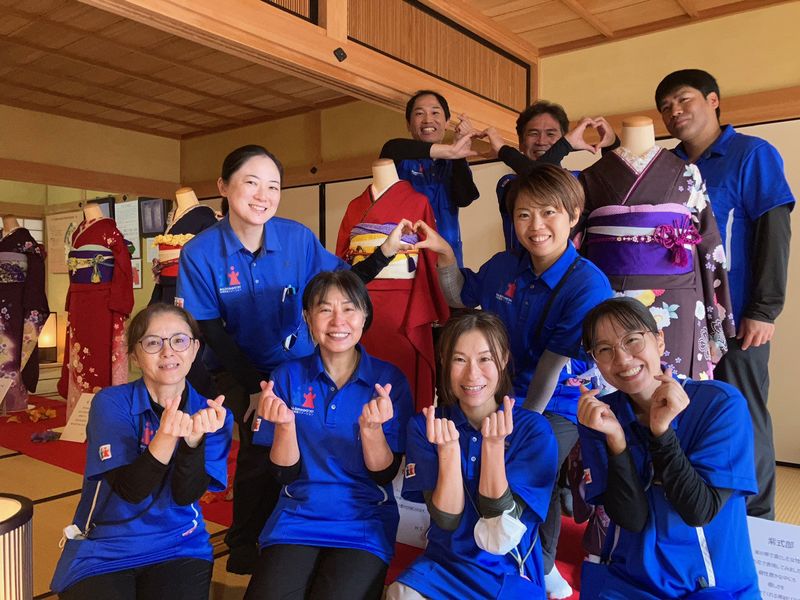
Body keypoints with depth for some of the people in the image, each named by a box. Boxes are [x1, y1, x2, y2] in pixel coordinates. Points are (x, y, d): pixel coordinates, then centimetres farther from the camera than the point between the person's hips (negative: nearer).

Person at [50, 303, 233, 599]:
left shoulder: (211, 414, -6)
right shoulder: (110, 403, -10)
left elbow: (185, 495, -15)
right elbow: (131, 490, -19)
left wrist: (193, 439, -33)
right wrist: (166, 436, -37)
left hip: (179, 549, 0)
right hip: (102, 551, 0)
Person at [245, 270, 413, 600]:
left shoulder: (389, 379, -4)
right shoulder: (289, 375, 0)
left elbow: (385, 474, -4)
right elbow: (285, 472, 0)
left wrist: (371, 428, -24)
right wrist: (285, 424, -19)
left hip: (365, 523, -1)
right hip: (297, 516, 1)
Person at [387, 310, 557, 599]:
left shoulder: (534, 429, -12)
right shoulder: (424, 425, -6)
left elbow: (499, 537, -16)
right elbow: (447, 520, -12)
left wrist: (493, 444, -27)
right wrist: (448, 446, -26)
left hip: (510, 575, 0)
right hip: (442, 565, 1)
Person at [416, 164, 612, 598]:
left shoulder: (588, 284, -17)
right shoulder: (502, 266, -1)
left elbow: (554, 362, -19)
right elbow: (461, 298, 18)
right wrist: (444, 254, 3)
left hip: (559, 405, -4)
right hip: (500, 393, 5)